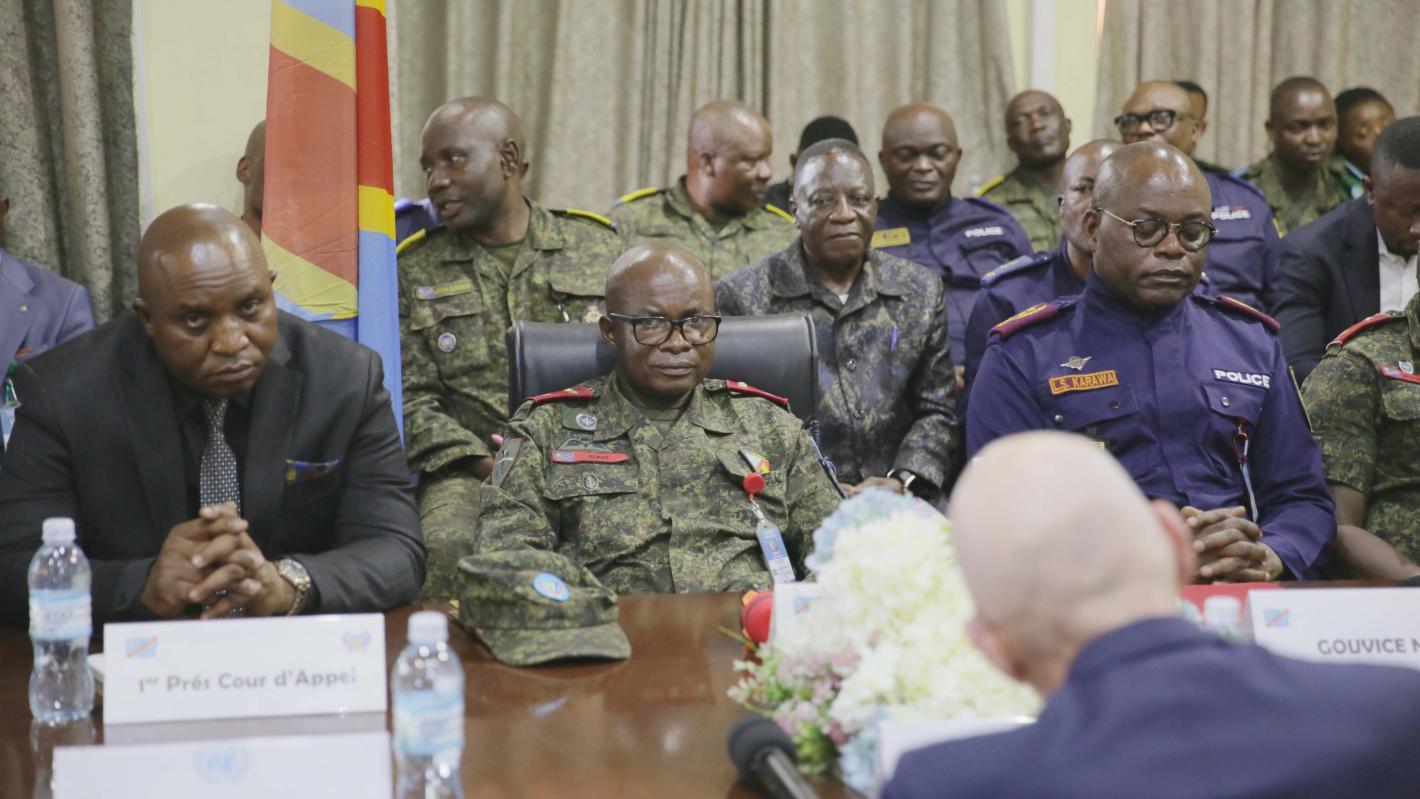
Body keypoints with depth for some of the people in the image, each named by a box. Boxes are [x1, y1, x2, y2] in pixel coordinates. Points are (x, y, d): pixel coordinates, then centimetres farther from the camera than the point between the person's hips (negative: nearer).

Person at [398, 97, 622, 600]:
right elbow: (412, 400, 6)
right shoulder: (416, 271, 13)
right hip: (471, 468, 0)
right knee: (446, 549, -33)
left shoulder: (598, 248, 14)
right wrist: (487, 465, -10)